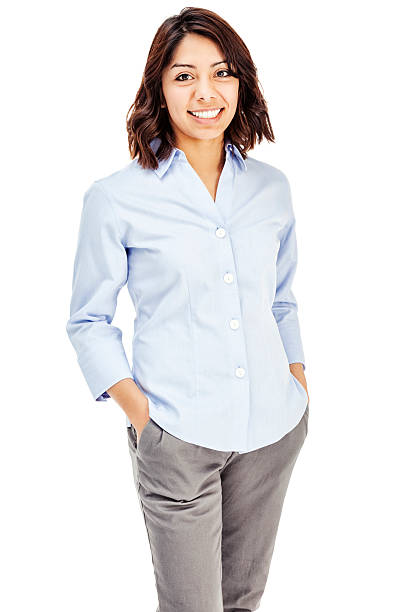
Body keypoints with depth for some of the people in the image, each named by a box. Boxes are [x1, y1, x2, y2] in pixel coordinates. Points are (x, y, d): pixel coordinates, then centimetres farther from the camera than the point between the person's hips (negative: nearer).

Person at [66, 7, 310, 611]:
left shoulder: (271, 186, 5)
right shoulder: (116, 198, -7)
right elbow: (88, 321, 0)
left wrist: (298, 377, 7)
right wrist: (137, 409, -10)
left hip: (274, 426, 4)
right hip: (177, 436, -4)